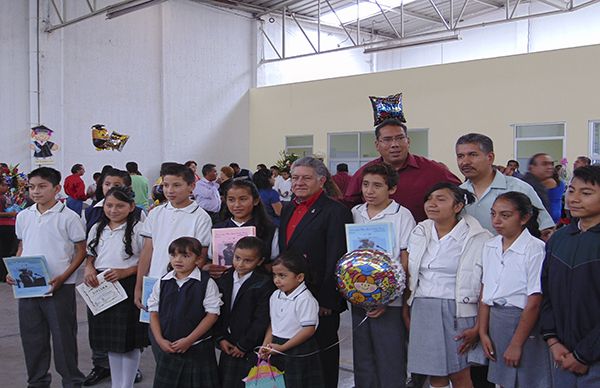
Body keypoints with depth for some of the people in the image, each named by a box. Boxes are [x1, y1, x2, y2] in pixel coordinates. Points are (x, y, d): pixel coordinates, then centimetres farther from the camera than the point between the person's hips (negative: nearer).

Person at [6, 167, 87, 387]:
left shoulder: (68, 217, -8)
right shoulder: (23, 217, 7)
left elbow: (81, 250, -5)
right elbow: (21, 248, 18)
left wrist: (63, 277, -15)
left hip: (59, 287, -5)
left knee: (63, 336, 4)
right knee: (31, 336, 13)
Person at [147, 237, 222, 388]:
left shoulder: (207, 283, -8)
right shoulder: (162, 283, 4)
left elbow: (212, 314, -11)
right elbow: (154, 313, 7)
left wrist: (188, 340, -14)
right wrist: (160, 340, -5)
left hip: (198, 349, -3)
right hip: (167, 349, 4)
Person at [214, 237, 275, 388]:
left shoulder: (264, 284, -12)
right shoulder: (224, 279, 7)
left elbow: (261, 320, -15)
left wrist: (243, 346, -12)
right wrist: (220, 338, -2)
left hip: (250, 351, -5)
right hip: (228, 347, 5)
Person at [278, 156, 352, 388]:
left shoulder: (336, 212, -11)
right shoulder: (288, 210, 14)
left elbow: (336, 261, -16)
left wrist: (328, 301, -18)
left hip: (321, 301, -7)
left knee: (323, 357, 6)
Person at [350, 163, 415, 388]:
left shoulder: (402, 215, -6)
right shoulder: (355, 214, 8)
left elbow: (406, 261, -7)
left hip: (390, 302, -5)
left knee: (391, 364, 1)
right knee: (362, 360, 14)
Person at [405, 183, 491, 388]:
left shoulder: (477, 237, -6)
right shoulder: (419, 233, 9)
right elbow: (409, 279, 13)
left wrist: (478, 327, -11)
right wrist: (406, 314, 8)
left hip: (456, 312, -4)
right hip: (422, 311, 4)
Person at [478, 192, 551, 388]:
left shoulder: (536, 249, -15)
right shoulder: (490, 247, 6)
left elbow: (534, 303, -15)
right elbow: (485, 292, 8)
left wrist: (516, 344, -13)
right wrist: (483, 332, 3)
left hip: (525, 321, -6)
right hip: (496, 320, 6)